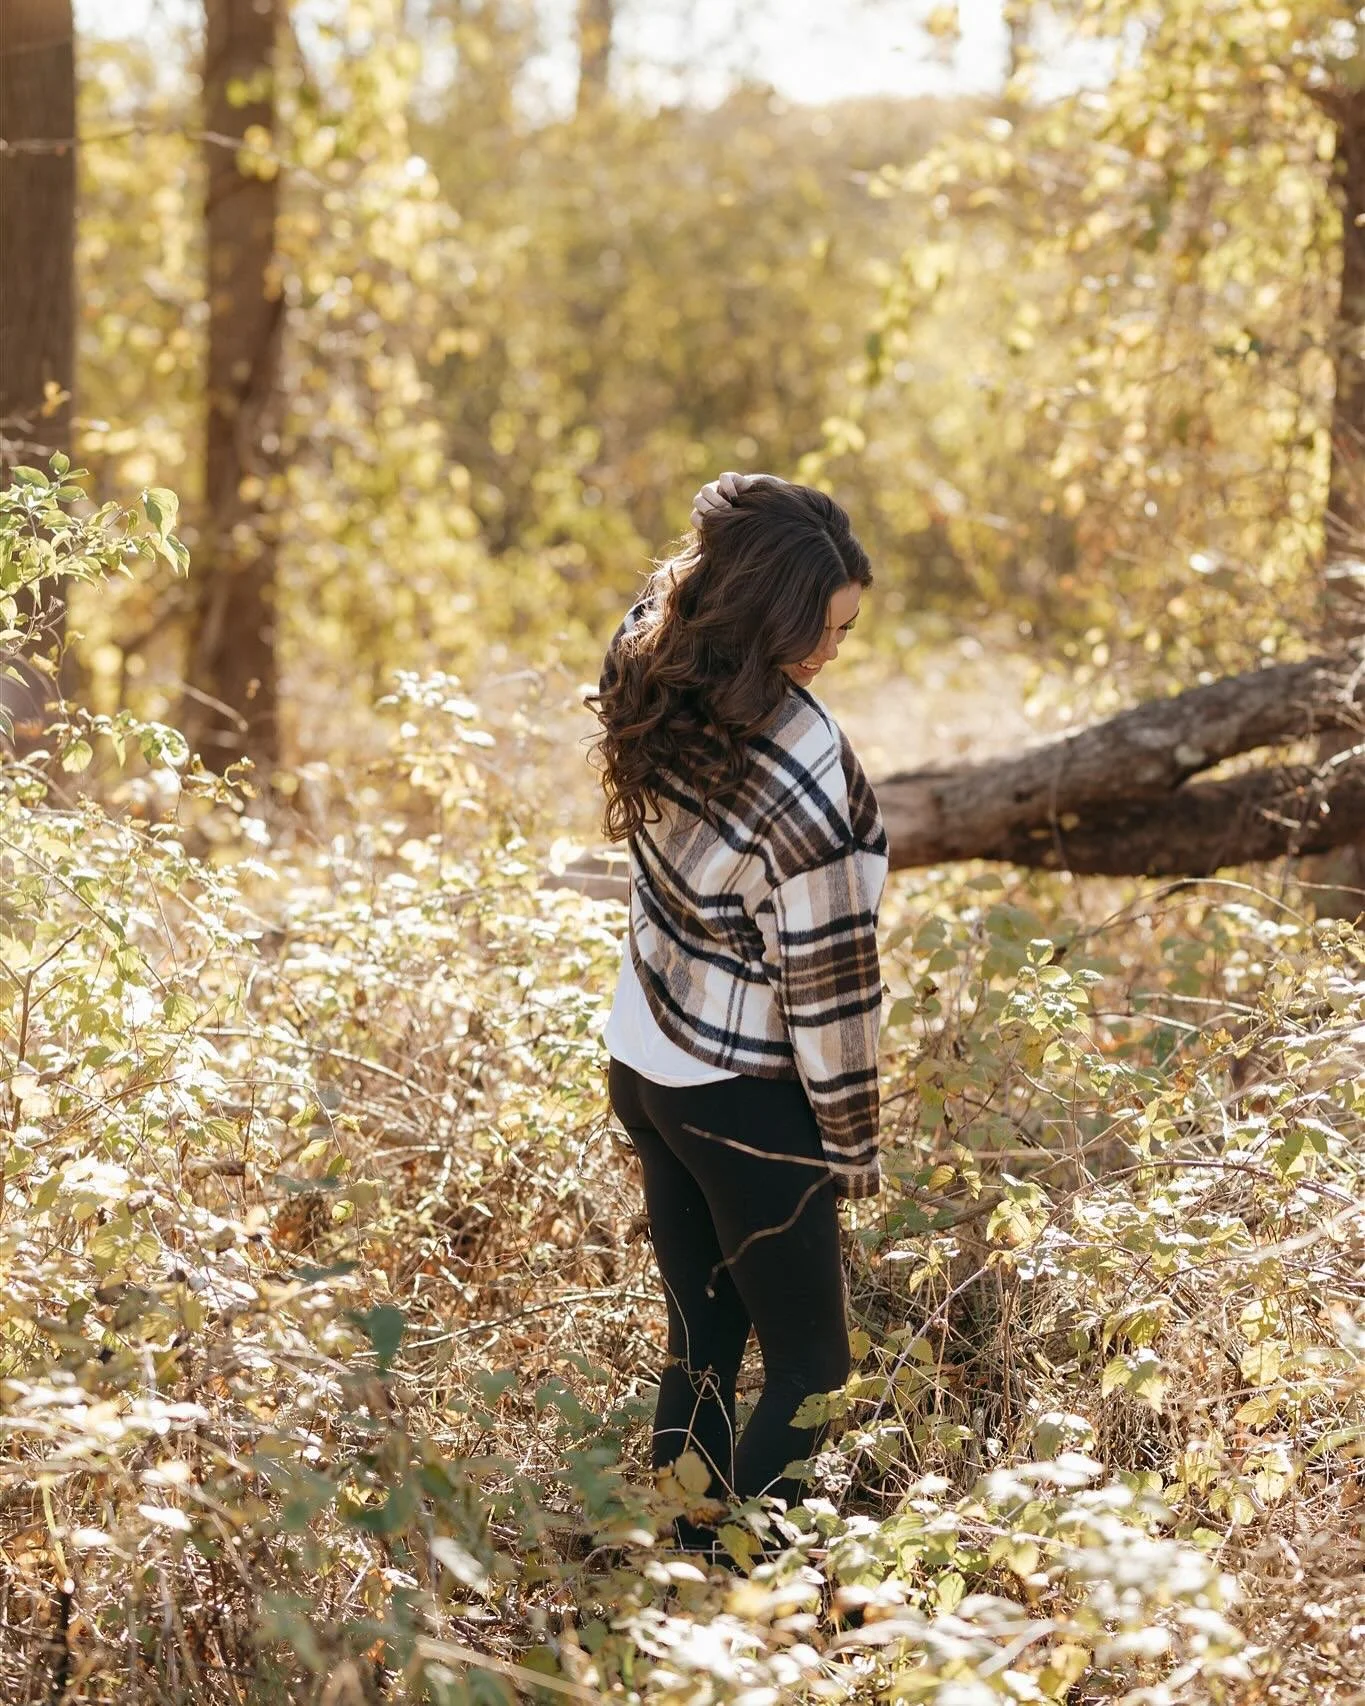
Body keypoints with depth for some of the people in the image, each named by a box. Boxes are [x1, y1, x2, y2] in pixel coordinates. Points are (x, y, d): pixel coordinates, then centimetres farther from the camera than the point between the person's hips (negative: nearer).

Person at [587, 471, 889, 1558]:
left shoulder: (654, 672, -8)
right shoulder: (799, 764, -28)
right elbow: (826, 978, -19)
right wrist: (851, 1140, -8)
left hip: (643, 1058, 8)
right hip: (742, 1101, -8)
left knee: (700, 1344, 18)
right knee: (811, 1372, 7)